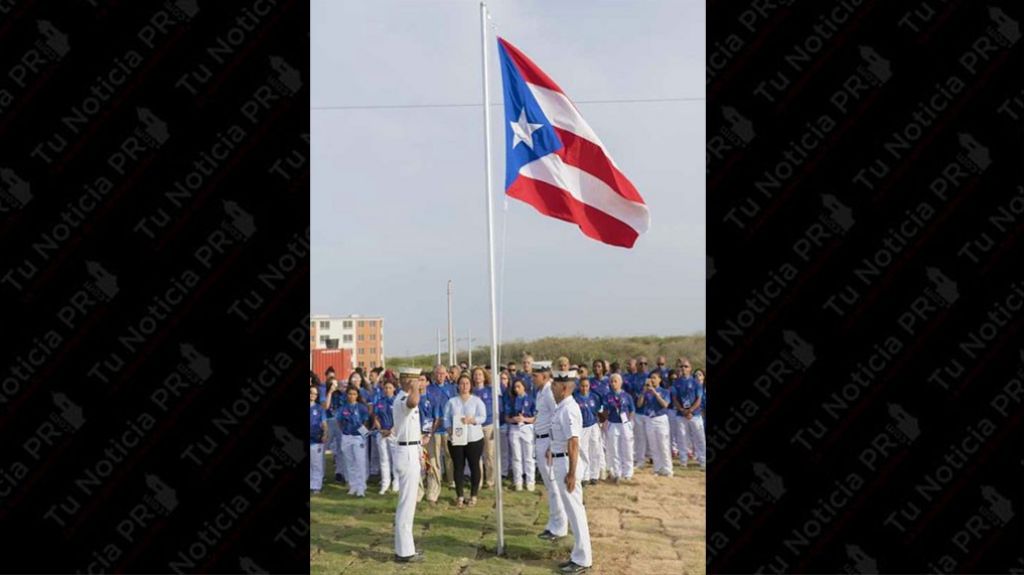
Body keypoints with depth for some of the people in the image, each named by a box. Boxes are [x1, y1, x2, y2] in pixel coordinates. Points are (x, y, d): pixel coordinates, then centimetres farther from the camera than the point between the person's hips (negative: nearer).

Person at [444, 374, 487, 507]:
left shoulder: (477, 400, 5)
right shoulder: (452, 401, 8)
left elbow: (483, 417, -5)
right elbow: (446, 419, 2)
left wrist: (471, 420, -23)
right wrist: (450, 430, -16)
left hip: (474, 438, -1)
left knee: (474, 466, 3)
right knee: (458, 467, 3)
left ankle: (473, 495, 14)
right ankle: (460, 496, 10)